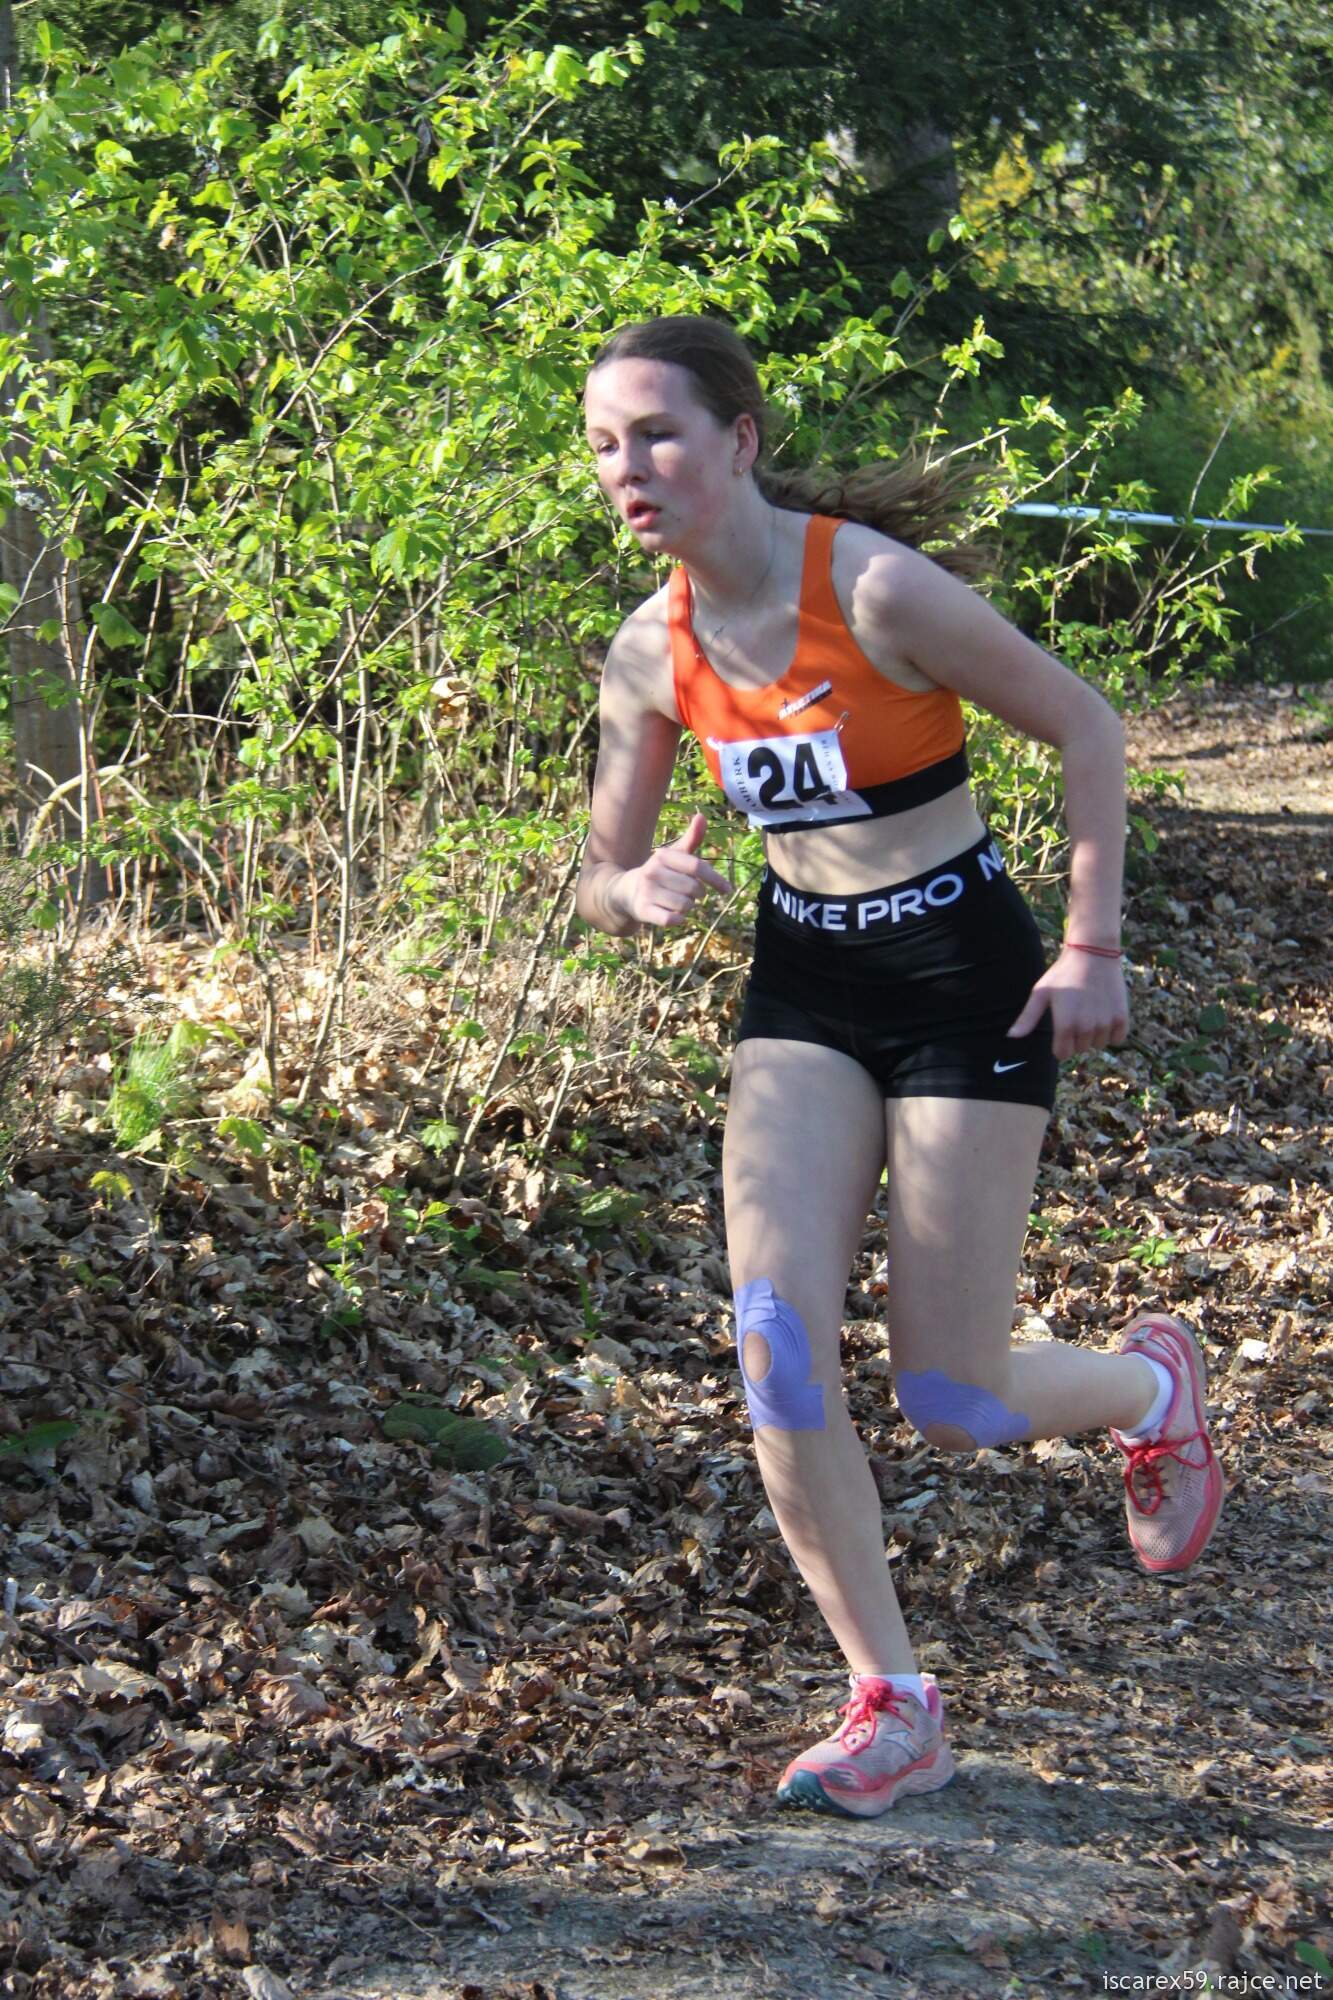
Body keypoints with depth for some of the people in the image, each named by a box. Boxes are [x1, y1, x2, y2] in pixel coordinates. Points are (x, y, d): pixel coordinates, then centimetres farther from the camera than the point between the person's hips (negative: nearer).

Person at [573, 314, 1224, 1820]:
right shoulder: (652, 654, -3)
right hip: (803, 981, 5)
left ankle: (1149, 1383, 33)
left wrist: (1092, 947, -12)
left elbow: (1085, 730, -11)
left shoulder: (875, 590, -21)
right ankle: (893, 1707, 2)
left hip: (961, 976, -5)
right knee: (776, 1349, -12)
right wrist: (637, 893, -17)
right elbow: (602, 876, 7)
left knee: (949, 1404, -2)